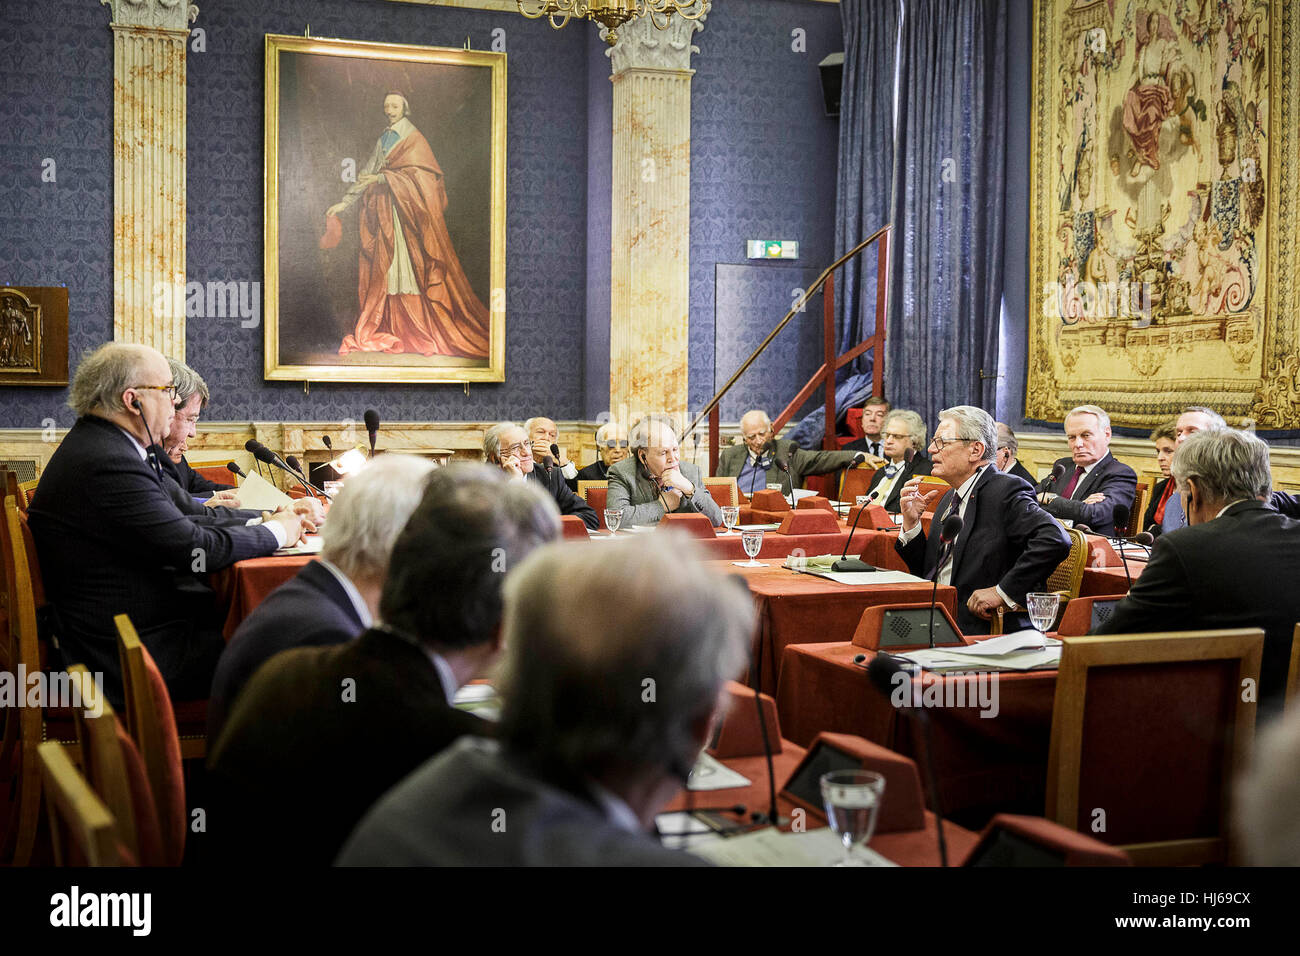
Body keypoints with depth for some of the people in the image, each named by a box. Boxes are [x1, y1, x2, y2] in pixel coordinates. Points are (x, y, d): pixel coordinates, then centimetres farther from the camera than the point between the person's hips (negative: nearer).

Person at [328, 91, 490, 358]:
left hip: (410, 211, -6)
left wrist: (381, 178, -17)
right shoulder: (383, 140, 17)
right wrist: (344, 202, 10)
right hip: (385, 211, 6)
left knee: (412, 265, -9)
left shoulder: (414, 138, -2)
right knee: (385, 266, 1)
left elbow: (415, 174, -13)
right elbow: (367, 173, 16)